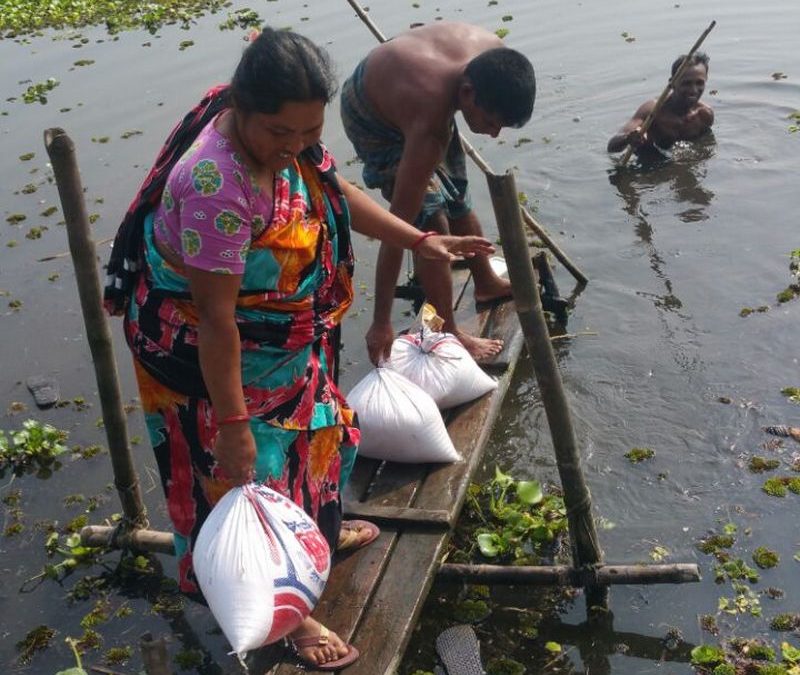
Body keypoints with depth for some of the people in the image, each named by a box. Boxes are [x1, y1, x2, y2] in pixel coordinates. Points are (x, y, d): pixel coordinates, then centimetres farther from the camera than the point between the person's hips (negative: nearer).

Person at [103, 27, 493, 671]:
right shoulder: (218, 186, -38)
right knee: (249, 469, 8)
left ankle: (317, 531, 55)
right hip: (215, 356, -9)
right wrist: (231, 422, -26)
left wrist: (421, 240, 5)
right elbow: (216, 319, -33)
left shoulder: (282, 135, -12)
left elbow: (336, 189, 8)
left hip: (282, 338, 9)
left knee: (314, 429, 26)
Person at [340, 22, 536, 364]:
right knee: (431, 223, -12)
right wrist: (381, 322, -37)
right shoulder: (430, 127, -44)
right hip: (372, 117, -7)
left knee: (458, 199, 20)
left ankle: (486, 282, 42)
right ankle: (448, 334, 3)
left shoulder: (491, 52, -28)